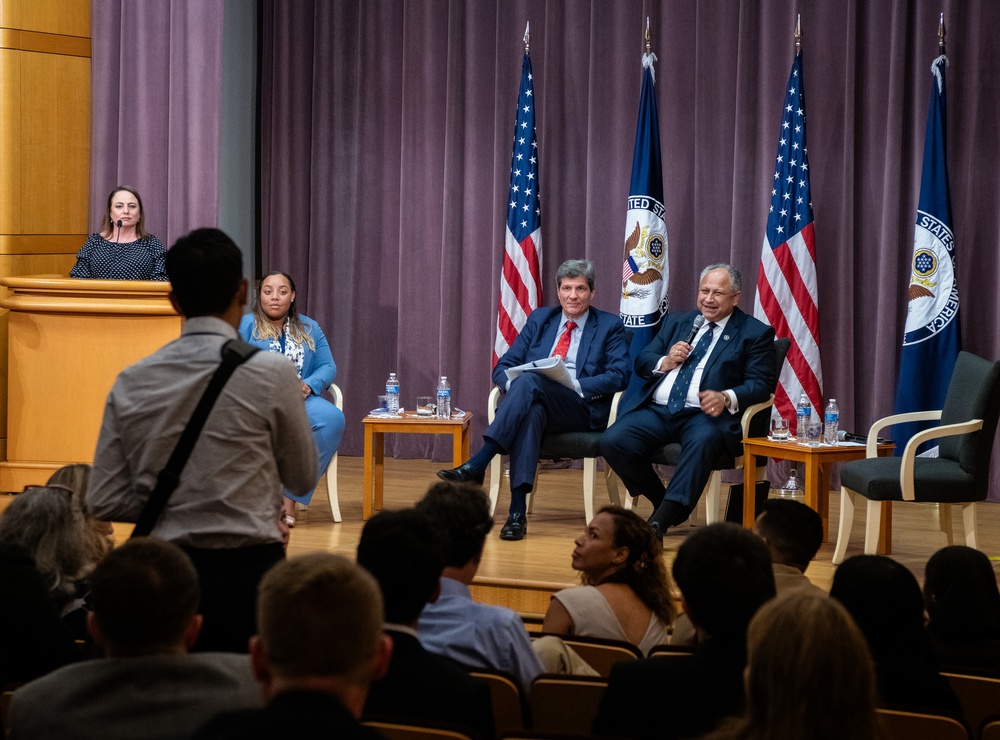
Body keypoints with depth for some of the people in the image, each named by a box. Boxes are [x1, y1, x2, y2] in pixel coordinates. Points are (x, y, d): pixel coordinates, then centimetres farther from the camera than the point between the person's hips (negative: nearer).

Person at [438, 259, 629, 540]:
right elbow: (503, 367, 15)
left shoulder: (610, 327, 11)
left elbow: (619, 376, -3)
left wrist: (577, 386, -17)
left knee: (530, 380, -34)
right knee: (531, 412, -38)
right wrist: (513, 385, -10)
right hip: (533, 403, 3)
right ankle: (517, 511, -47)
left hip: (582, 410, -2)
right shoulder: (539, 319, 21)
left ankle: (477, 465, -43)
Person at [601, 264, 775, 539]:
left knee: (703, 441, -40)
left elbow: (761, 384, -2)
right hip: (656, 410, 5)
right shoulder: (676, 322, 25)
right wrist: (666, 362, -2)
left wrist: (726, 398, -21)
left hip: (704, 414, -4)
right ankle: (663, 502, -1)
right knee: (613, 441, -22)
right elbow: (641, 363, 22)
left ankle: (659, 522, -43)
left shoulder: (755, 333, 9)